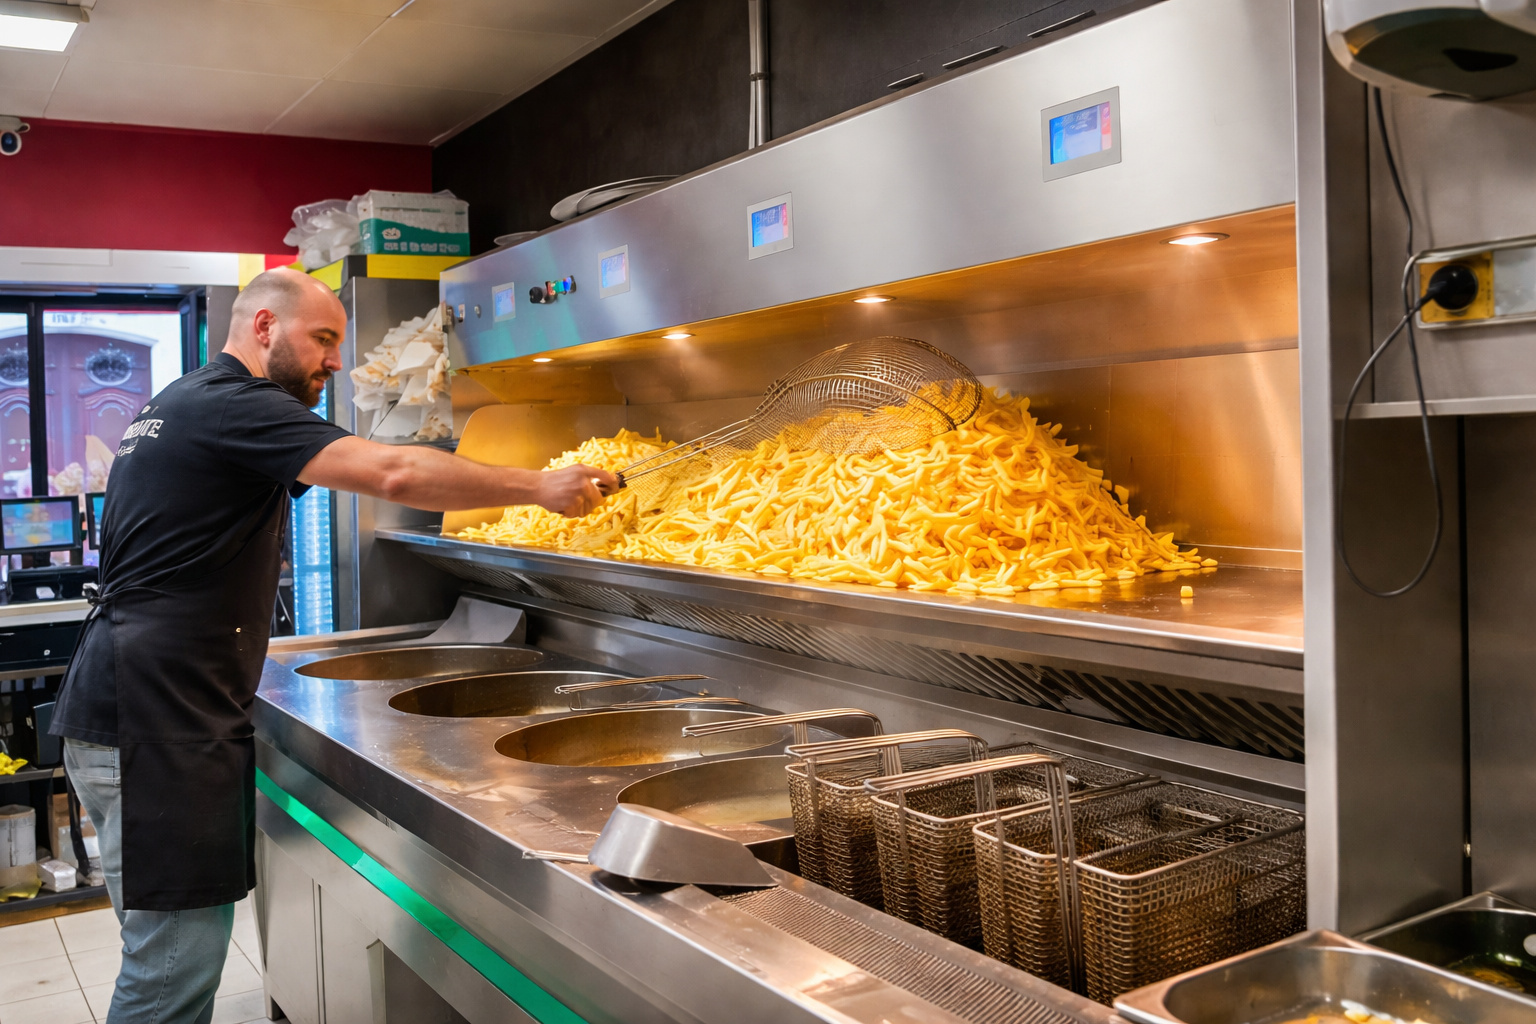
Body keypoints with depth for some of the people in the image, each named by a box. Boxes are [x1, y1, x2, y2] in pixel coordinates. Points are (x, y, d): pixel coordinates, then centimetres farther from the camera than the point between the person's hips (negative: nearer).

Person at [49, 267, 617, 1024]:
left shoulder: (174, 406, 20)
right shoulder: (235, 406, -13)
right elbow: (394, 473, -25)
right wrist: (540, 487, -19)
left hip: (131, 705, 11)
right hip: (153, 720, -11)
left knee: (172, 955, 15)